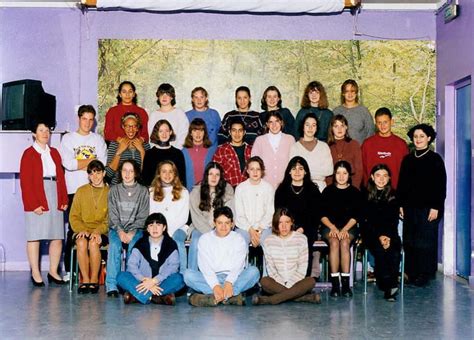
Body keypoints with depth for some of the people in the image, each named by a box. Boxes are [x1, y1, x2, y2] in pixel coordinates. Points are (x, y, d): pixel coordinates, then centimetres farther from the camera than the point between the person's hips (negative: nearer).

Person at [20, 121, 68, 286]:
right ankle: (35, 274, 7)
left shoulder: (54, 153, 16)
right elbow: (25, 181, -7)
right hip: (37, 200, -5)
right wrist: (33, 204, -14)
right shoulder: (29, 154, -1)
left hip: (55, 198, 5)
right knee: (34, 236, 0)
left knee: (57, 236, 4)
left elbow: (61, 177, 13)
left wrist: (64, 199, 3)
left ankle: (53, 271, 13)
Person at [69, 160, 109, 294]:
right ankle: (85, 280, -24)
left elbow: (110, 219, -2)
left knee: (94, 243, -33)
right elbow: (73, 216, 9)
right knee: (81, 242, -32)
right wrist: (81, 229, -10)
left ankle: (94, 280, -20)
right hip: (82, 231, 2)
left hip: (102, 231, -2)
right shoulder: (81, 191, 12)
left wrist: (98, 231, -19)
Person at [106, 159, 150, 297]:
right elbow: (113, 215, 4)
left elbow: (143, 216, 2)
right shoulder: (114, 190, 12)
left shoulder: (143, 191, 8)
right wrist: (120, 231, -12)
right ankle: (112, 285, -33)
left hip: (136, 229, -1)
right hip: (116, 228, 1)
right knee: (114, 245, -30)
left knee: (133, 246, -32)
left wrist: (132, 233, -12)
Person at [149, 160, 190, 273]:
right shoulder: (152, 192, 14)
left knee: (176, 239, -34)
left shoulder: (183, 192, 11)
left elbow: (183, 217, 3)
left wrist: (170, 230, -12)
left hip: (178, 228, 0)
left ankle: (182, 275, -32)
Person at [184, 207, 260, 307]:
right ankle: (231, 295, -35)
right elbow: (205, 266, -7)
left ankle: (214, 297, -35)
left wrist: (229, 282, -27)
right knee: (188, 274, -26)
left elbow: (238, 265, -6)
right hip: (211, 279, 0)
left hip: (233, 279, 0)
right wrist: (215, 286, -25)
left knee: (253, 271, -26)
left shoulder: (238, 239, 8)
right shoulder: (205, 239, 7)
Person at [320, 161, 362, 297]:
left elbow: (356, 216, 2)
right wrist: (332, 227, -11)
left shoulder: (355, 192, 9)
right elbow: (322, 214, 4)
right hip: (330, 226, 0)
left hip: (349, 227, 0)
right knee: (334, 242, -32)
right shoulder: (328, 191, 10)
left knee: (344, 242, -32)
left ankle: (345, 283, -32)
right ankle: (334, 283, -33)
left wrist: (345, 229, -13)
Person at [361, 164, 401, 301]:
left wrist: (388, 237, -14)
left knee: (395, 251, -29)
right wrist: (379, 236, -15)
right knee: (380, 249, -31)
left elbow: (394, 220, 5)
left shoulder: (393, 196, 12)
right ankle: (389, 287, -29)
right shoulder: (366, 195, 6)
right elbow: (365, 220, -1)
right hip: (371, 233, -1)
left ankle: (390, 286, -27)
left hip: (390, 234, 1)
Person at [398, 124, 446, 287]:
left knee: (425, 241, -3)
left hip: (428, 207, -4)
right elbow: (401, 183, 14)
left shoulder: (435, 159, -1)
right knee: (409, 241, 4)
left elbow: (441, 185, -4)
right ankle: (412, 273, 13)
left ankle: (424, 274, 6)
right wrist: (401, 204, 7)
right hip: (410, 207, 4)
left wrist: (436, 207, -11)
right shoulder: (407, 159, 12)